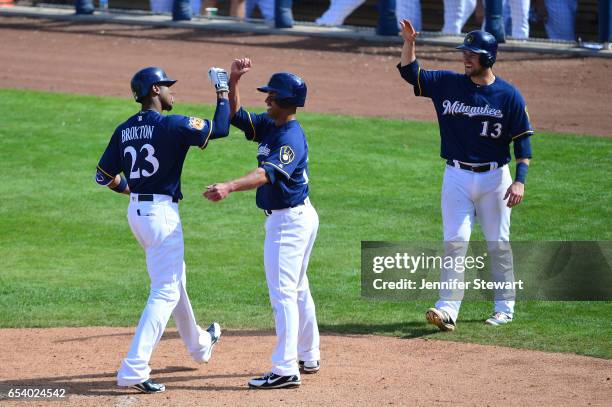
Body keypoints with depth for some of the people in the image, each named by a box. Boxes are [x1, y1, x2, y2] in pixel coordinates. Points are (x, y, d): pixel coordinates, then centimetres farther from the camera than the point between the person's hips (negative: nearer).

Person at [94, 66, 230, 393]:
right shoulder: (172, 125, -16)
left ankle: (198, 345, 47)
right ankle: (133, 370, -16)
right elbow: (220, 129, -12)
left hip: (136, 211, 8)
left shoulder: (124, 130, 5)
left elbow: (103, 175, 8)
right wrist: (223, 94, 3)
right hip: (162, 212, -8)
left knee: (174, 279, 26)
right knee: (166, 292, -7)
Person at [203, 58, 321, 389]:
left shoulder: (292, 138, -22)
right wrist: (233, 82, -7)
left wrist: (230, 187, -50)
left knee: (282, 293, -11)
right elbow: (234, 115, 9)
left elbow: (267, 173, -37)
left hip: (290, 221, -11)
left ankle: (285, 370, -14)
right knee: (298, 290, 20)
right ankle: (309, 357, 32)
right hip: (299, 217, 11)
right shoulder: (269, 126, 7)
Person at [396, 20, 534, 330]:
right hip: (457, 177, 1)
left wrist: (520, 180, -14)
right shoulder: (447, 84, 2)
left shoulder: (508, 95, -5)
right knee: (455, 242, -6)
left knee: (498, 244, 7)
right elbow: (409, 72, 0)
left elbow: (523, 140, -5)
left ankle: (505, 307, 20)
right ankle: (447, 308, -12)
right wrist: (409, 42, -17)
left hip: (494, 177, -1)